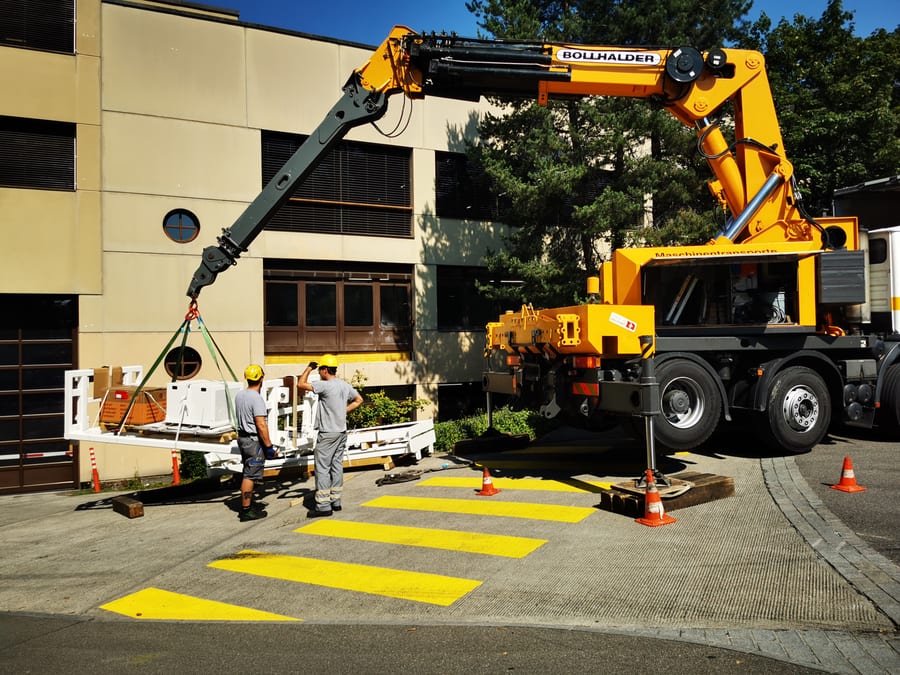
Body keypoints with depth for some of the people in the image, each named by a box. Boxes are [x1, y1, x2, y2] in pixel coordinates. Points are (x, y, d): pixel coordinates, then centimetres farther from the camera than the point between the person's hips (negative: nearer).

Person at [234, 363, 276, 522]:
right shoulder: (256, 398, -20)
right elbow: (261, 425, -23)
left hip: (242, 437, 9)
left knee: (248, 473, 19)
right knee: (250, 476, -5)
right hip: (254, 440, -9)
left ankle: (248, 504, 28)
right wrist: (269, 446, -19)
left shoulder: (239, 395, 8)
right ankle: (246, 510, -1)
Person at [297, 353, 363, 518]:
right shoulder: (345, 385, 8)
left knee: (322, 468, -3)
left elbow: (301, 384, -18)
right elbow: (358, 400, 21)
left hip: (328, 434, -8)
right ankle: (335, 501, 20)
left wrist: (308, 369, -3)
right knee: (337, 466, 13)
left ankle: (323, 505, -3)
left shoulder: (325, 385, -17)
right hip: (341, 432, 8)